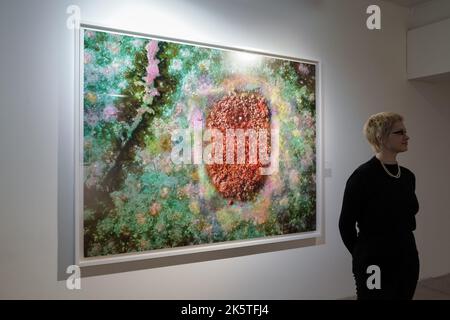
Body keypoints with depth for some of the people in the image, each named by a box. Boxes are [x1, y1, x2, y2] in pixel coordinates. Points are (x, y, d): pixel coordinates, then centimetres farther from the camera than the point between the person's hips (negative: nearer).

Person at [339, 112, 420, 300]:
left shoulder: (408, 176, 6)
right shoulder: (363, 176, -15)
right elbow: (346, 224, -9)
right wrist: (364, 255, 3)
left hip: (407, 261, 7)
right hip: (376, 265, -6)